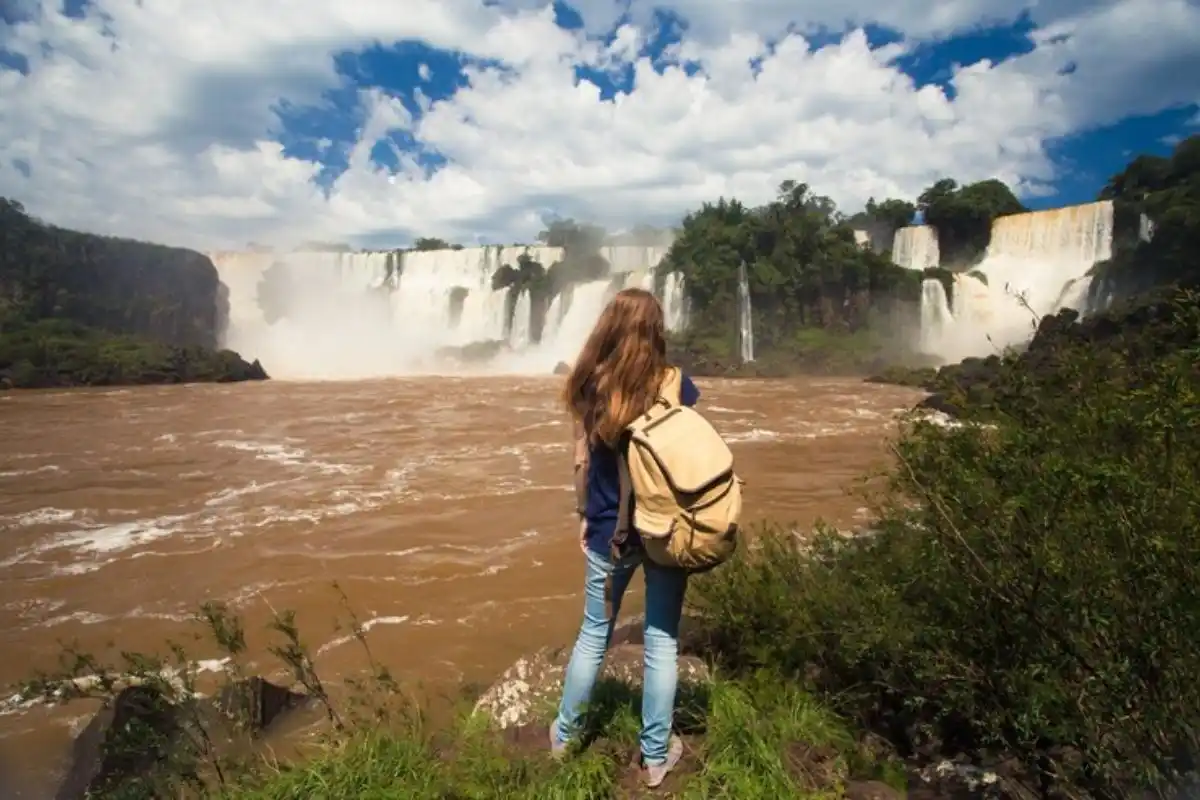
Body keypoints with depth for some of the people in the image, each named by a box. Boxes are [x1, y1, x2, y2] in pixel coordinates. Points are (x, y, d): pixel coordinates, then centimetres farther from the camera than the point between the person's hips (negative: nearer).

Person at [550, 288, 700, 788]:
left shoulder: (591, 384, -5)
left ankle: (563, 734, 37)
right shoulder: (675, 385, -9)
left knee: (594, 633, 19)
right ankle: (656, 756, 26)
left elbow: (582, 461, -1)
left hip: (609, 530, 2)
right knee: (661, 640, 12)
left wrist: (584, 516, 11)